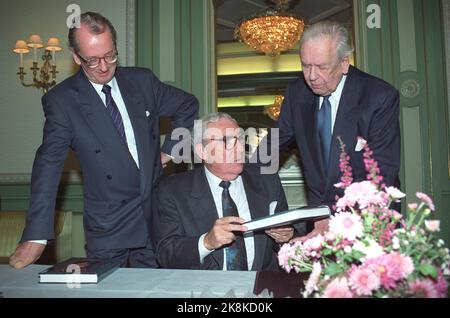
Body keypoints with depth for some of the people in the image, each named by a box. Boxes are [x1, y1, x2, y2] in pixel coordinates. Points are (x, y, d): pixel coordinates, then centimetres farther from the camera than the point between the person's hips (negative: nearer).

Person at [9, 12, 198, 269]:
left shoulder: (142, 81, 0)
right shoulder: (61, 100, -7)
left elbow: (188, 106, 14)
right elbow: (49, 163, -12)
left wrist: (170, 149, 5)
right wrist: (36, 237, -17)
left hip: (156, 215, 3)